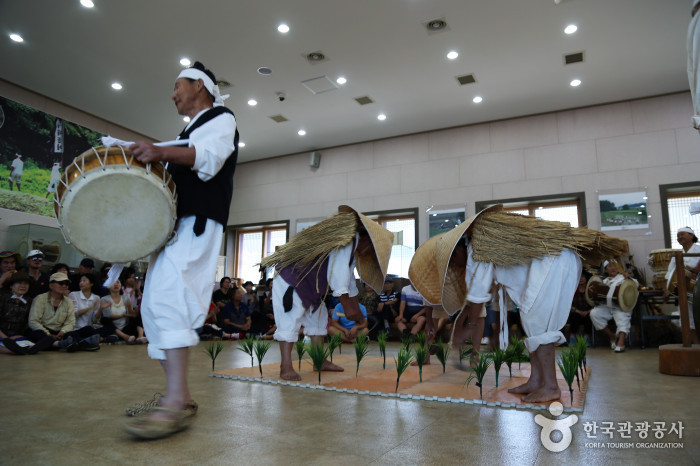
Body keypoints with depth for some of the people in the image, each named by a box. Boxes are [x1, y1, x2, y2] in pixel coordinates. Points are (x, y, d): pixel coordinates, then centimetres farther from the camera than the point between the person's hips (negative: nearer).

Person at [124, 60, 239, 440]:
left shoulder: (221, 118, 6)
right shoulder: (189, 132, 32)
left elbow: (209, 157, -15)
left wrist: (161, 152, -31)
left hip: (197, 222, -9)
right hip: (171, 221, 9)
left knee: (168, 294, -25)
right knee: (153, 305, 4)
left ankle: (176, 403, -26)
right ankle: (178, 397, 9)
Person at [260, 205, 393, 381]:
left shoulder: (352, 248, 14)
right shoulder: (346, 241, -20)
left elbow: (350, 281, 20)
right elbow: (338, 274, -27)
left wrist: (357, 310, 19)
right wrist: (347, 307, -24)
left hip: (309, 286, 11)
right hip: (290, 282, -11)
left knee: (318, 319, 13)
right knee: (290, 322, -14)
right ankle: (286, 367, -12)